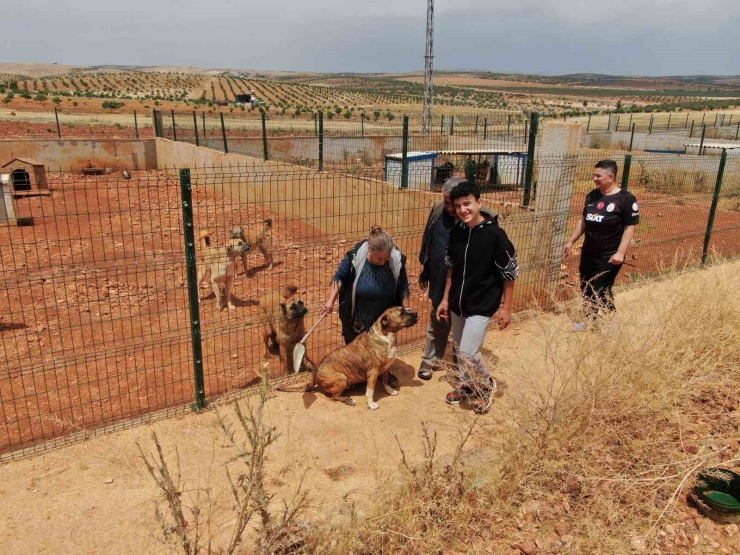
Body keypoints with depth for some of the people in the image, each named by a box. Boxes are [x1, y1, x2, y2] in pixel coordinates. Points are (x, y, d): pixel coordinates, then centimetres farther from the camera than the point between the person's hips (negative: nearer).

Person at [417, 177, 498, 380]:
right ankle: (430, 361, 34)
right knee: (437, 322, 18)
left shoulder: (486, 218, -18)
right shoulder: (438, 211, -7)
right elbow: (427, 241, 6)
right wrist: (424, 270, 11)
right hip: (440, 281, 3)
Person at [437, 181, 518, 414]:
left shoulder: (495, 234, -16)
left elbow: (510, 273, -10)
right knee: (460, 350, 17)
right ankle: (466, 384, 41)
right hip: (458, 304, 6)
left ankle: (486, 385, 18)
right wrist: (446, 299, 12)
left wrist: (506, 307, -9)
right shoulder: (456, 232, 0)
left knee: (468, 352, -10)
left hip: (482, 305, -6)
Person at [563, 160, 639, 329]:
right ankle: (588, 319, 30)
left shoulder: (626, 199, -13)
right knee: (586, 288, 13)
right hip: (588, 253, 7)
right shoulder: (592, 196, 7)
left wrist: (620, 252, -20)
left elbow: (630, 228, -14)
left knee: (601, 291, -2)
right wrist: (571, 241, 14)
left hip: (609, 256, -7)